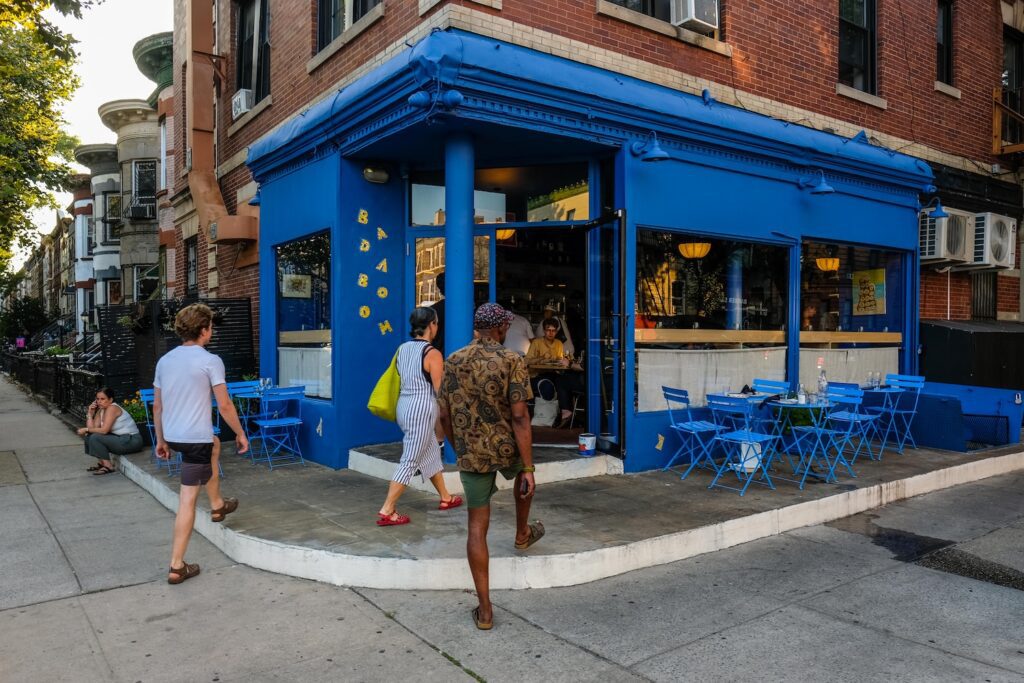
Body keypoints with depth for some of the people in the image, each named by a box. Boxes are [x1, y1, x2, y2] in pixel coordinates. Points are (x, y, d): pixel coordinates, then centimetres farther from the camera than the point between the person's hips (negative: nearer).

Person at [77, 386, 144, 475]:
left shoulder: (112, 408, -16)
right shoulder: (101, 410, 10)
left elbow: (104, 430, -23)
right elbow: (93, 428, 0)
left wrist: (86, 429, -12)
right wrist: (90, 413, -2)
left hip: (132, 441, -9)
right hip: (120, 438, 9)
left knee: (95, 438, -19)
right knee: (90, 436, 6)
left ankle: (108, 466, -12)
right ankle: (101, 462, 12)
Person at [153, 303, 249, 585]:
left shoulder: (164, 360, 7)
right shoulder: (210, 361, -13)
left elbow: (157, 406, 13)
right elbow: (224, 406, -12)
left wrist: (161, 440, 23)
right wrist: (241, 434, 1)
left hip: (172, 436, 8)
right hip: (195, 437, -7)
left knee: (214, 446, 35)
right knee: (188, 499, -1)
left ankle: (217, 505, 45)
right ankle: (177, 566, 4)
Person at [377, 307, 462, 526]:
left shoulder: (402, 348, 7)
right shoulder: (432, 353, -15)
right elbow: (440, 390, -13)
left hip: (405, 407, 8)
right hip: (421, 410, -8)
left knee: (432, 453, 21)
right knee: (410, 461, -2)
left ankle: (445, 498, 34)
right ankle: (387, 511, 0)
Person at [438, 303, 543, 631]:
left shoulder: (453, 362, 2)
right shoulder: (512, 361, -12)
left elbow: (445, 416, 7)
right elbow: (520, 418, -18)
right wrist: (529, 470, -14)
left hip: (471, 455, 2)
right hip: (506, 449, -2)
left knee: (477, 526, 8)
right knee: (523, 471, 34)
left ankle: (484, 609, 10)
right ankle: (522, 533, 50)